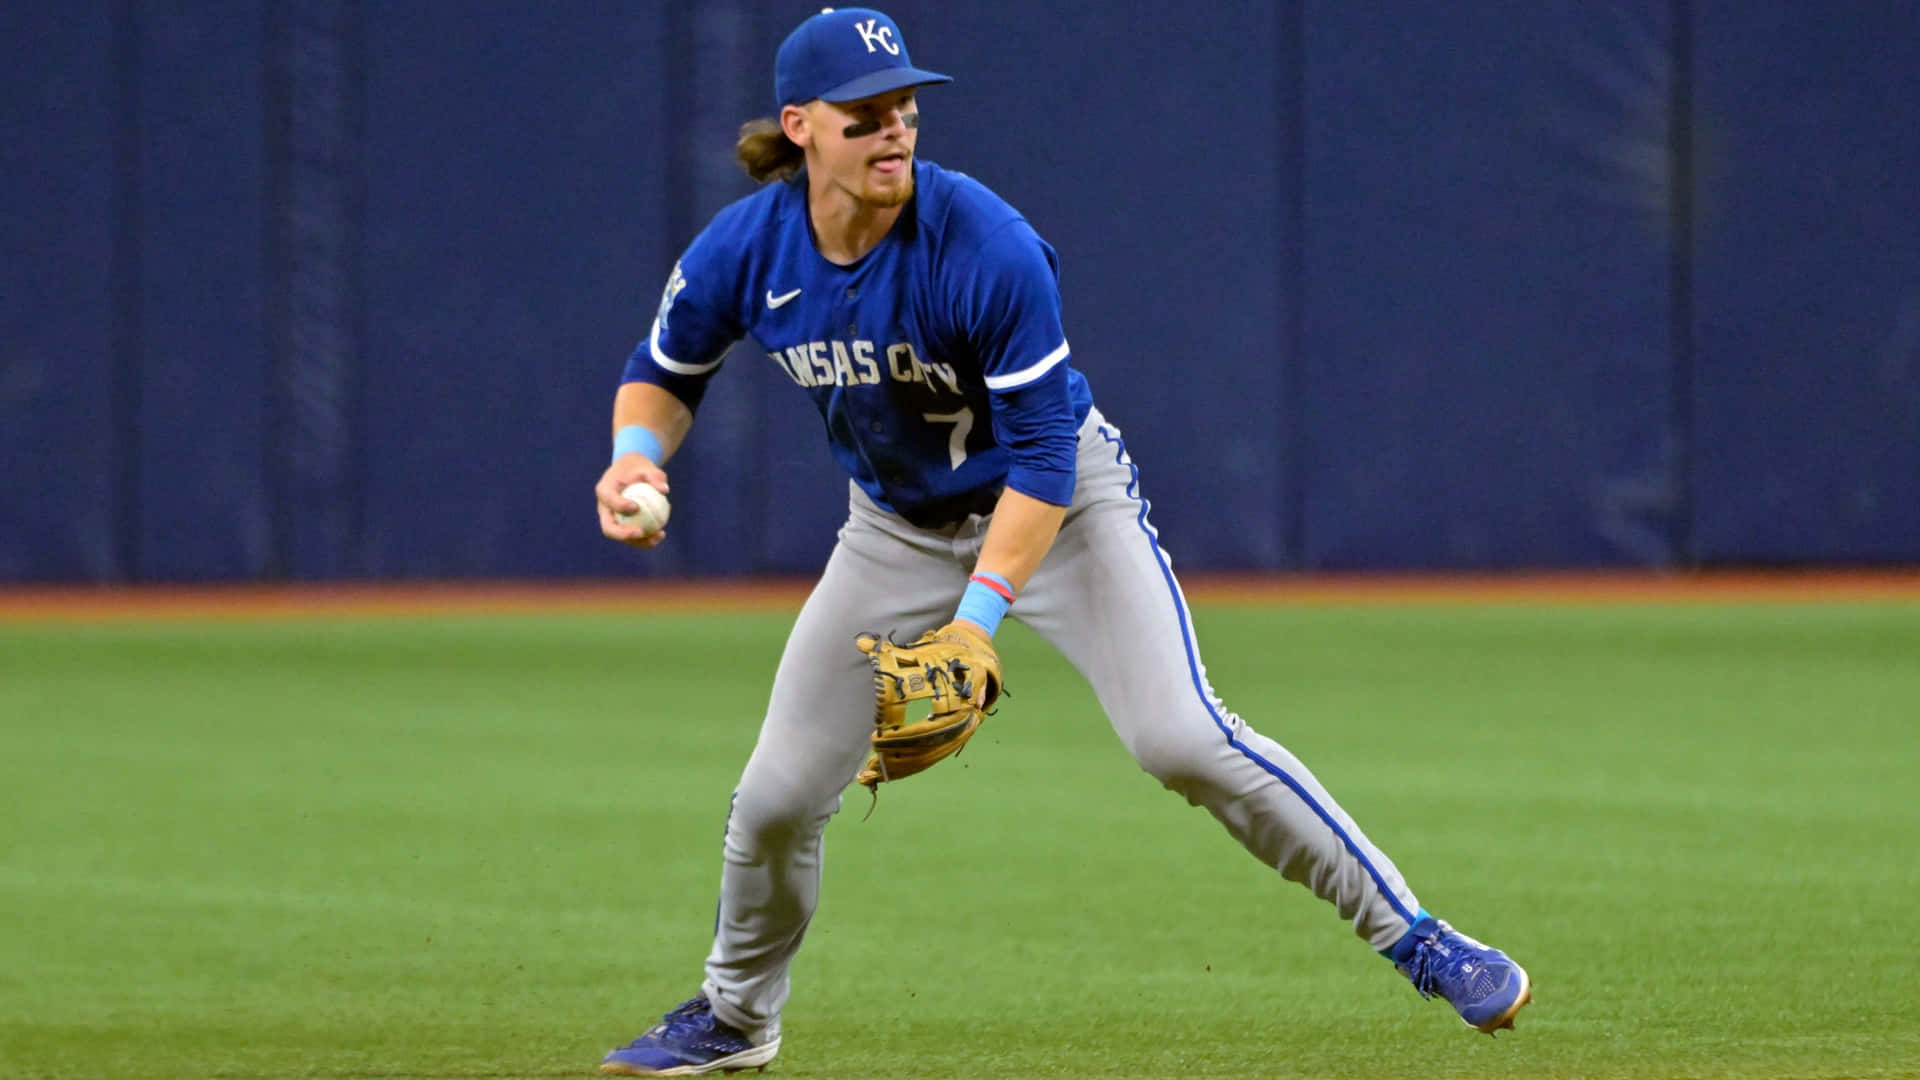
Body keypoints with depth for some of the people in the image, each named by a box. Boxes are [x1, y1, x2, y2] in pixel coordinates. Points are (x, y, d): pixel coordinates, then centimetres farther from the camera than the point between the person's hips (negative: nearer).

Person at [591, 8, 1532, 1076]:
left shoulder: (988, 247, -30)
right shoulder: (745, 252, -16)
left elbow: (1043, 455, -26)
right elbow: (665, 374, 3)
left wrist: (979, 614, -33)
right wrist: (637, 456, -19)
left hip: (1061, 504, -4)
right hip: (900, 527, 4)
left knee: (1182, 737, -23)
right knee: (778, 795, 3)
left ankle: (1415, 938, -14)